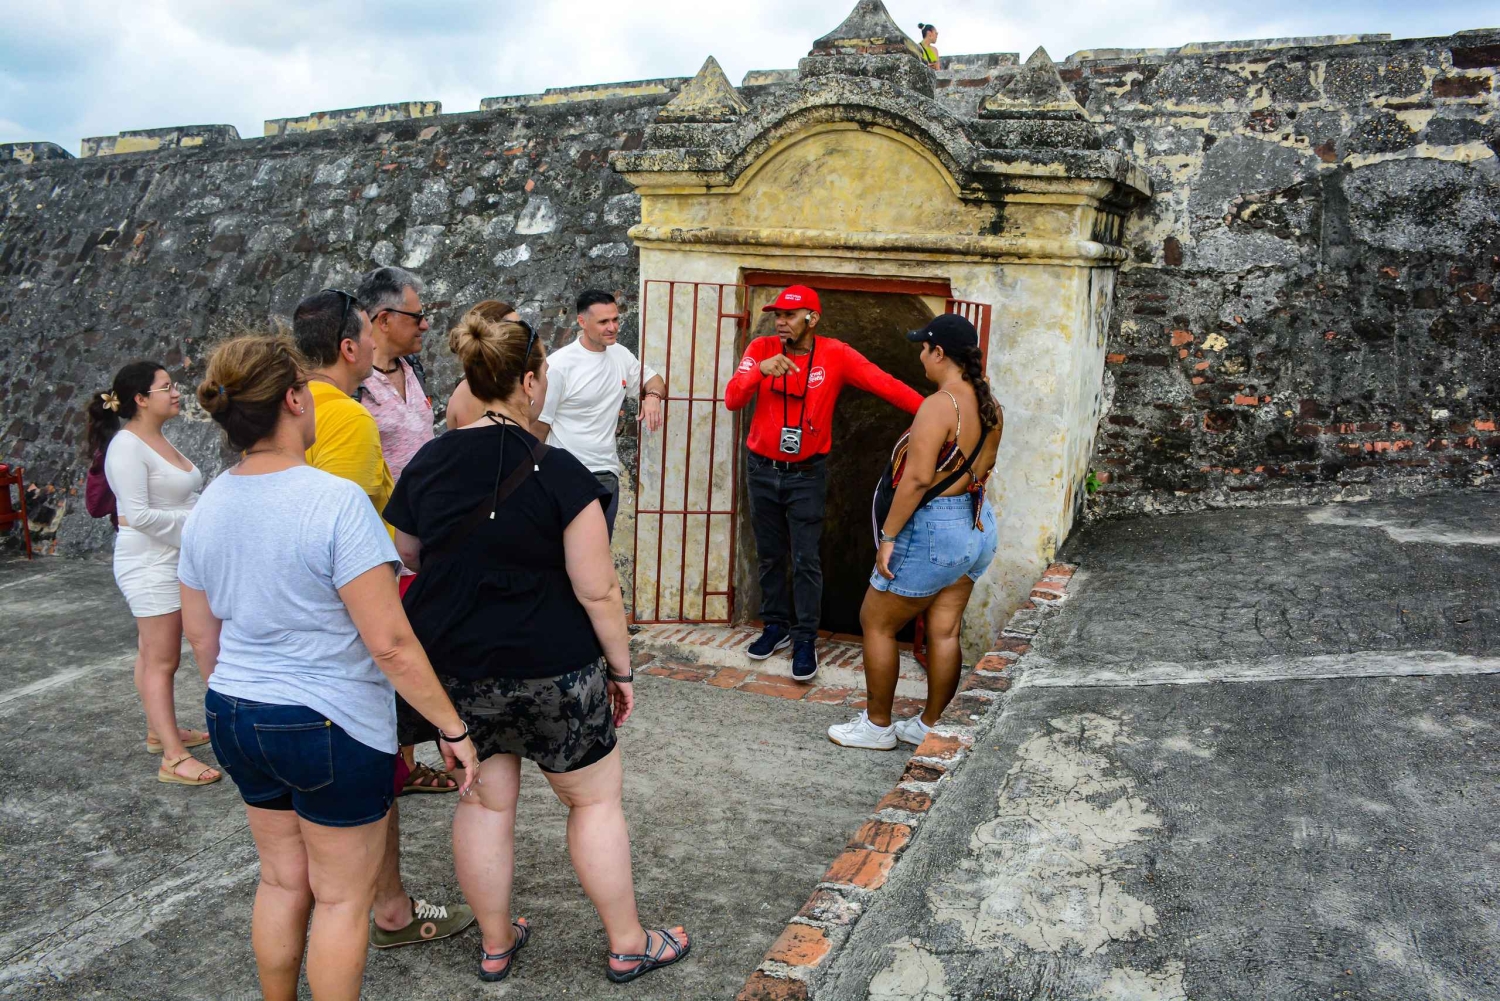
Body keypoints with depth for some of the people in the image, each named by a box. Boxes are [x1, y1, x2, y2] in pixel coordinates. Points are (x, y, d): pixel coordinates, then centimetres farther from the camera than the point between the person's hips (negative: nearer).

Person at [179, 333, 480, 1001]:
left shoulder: (207, 507, 0)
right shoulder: (337, 501, -22)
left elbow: (200, 634, 11)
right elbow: (390, 644, -23)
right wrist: (453, 727, -13)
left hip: (235, 719, 7)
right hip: (329, 726, -7)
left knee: (281, 881, 22)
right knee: (341, 896, 11)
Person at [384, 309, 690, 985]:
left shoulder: (428, 463, -1)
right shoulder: (558, 473, -17)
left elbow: (410, 556, 14)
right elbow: (597, 591, -15)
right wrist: (621, 667, -3)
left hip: (454, 665, 5)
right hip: (550, 668, -5)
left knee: (484, 802, 18)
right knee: (595, 799, 12)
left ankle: (496, 945, 33)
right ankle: (628, 946, 25)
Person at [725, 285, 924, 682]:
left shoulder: (836, 355, -10)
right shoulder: (761, 349, -6)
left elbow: (884, 383, -15)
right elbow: (732, 400, -13)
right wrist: (760, 370, -31)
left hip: (807, 474, -2)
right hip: (762, 470, 3)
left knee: (807, 560, -1)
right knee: (770, 555, 14)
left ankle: (805, 640, 10)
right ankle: (776, 627, 30)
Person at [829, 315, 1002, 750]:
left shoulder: (939, 405, -22)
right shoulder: (989, 406, 3)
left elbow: (918, 478, -25)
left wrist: (888, 536, -20)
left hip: (933, 530, -8)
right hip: (977, 527, 8)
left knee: (876, 623, 9)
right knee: (945, 632, 15)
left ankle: (877, 725, 19)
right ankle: (930, 726, 26)